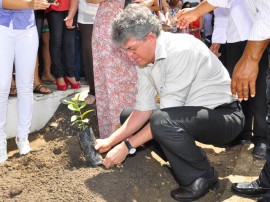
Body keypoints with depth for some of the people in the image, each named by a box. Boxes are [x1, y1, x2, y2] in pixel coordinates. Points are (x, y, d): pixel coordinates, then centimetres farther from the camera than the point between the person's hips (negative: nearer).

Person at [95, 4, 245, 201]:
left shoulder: (181, 50, -26)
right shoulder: (144, 59, 0)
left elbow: (166, 115, -27)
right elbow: (144, 110, 1)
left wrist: (127, 145, -23)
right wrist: (111, 141, -8)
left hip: (225, 116, -9)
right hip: (190, 115, 9)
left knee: (161, 121, -35)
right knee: (127, 117, 4)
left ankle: (204, 176, -7)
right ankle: (189, 176, -1)